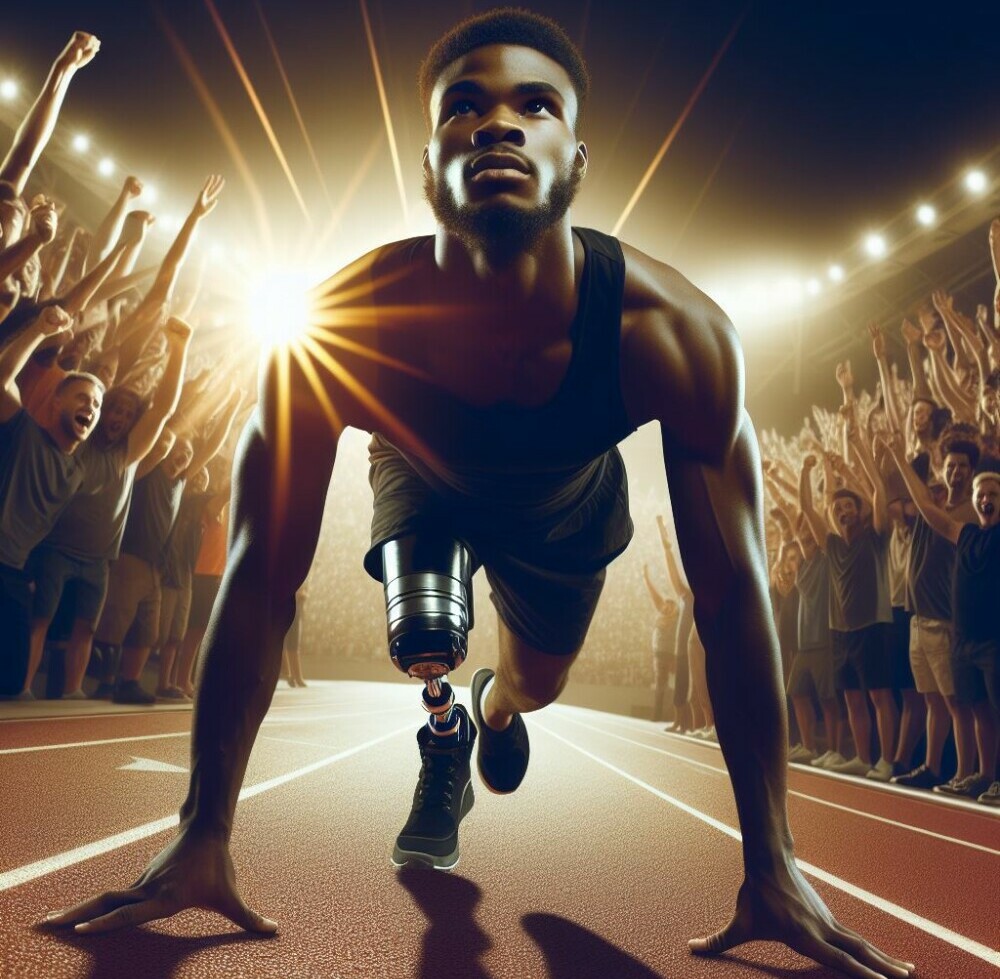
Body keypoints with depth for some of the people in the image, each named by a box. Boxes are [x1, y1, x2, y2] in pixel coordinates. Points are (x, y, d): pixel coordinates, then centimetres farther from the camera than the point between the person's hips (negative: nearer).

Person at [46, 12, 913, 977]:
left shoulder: (672, 330, -40)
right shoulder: (342, 325, -40)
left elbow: (732, 595, -35)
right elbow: (259, 583, -35)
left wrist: (772, 865, -31)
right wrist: (202, 836, -31)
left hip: (564, 502, 1)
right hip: (425, 483, 0)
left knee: (535, 684, 16)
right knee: (424, 643, -24)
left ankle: (496, 708, 58)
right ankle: (441, 728, 17)